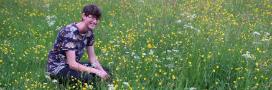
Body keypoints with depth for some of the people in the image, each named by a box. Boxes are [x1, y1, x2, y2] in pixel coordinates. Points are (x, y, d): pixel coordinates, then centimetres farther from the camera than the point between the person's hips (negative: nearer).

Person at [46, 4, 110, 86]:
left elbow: (92, 58, 3)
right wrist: (96, 72, -33)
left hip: (74, 64, 8)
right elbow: (72, 64, -31)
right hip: (57, 68, -8)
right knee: (87, 77, -33)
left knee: (105, 71, -3)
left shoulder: (89, 32, -1)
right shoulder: (70, 32, -26)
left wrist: (102, 71, -16)